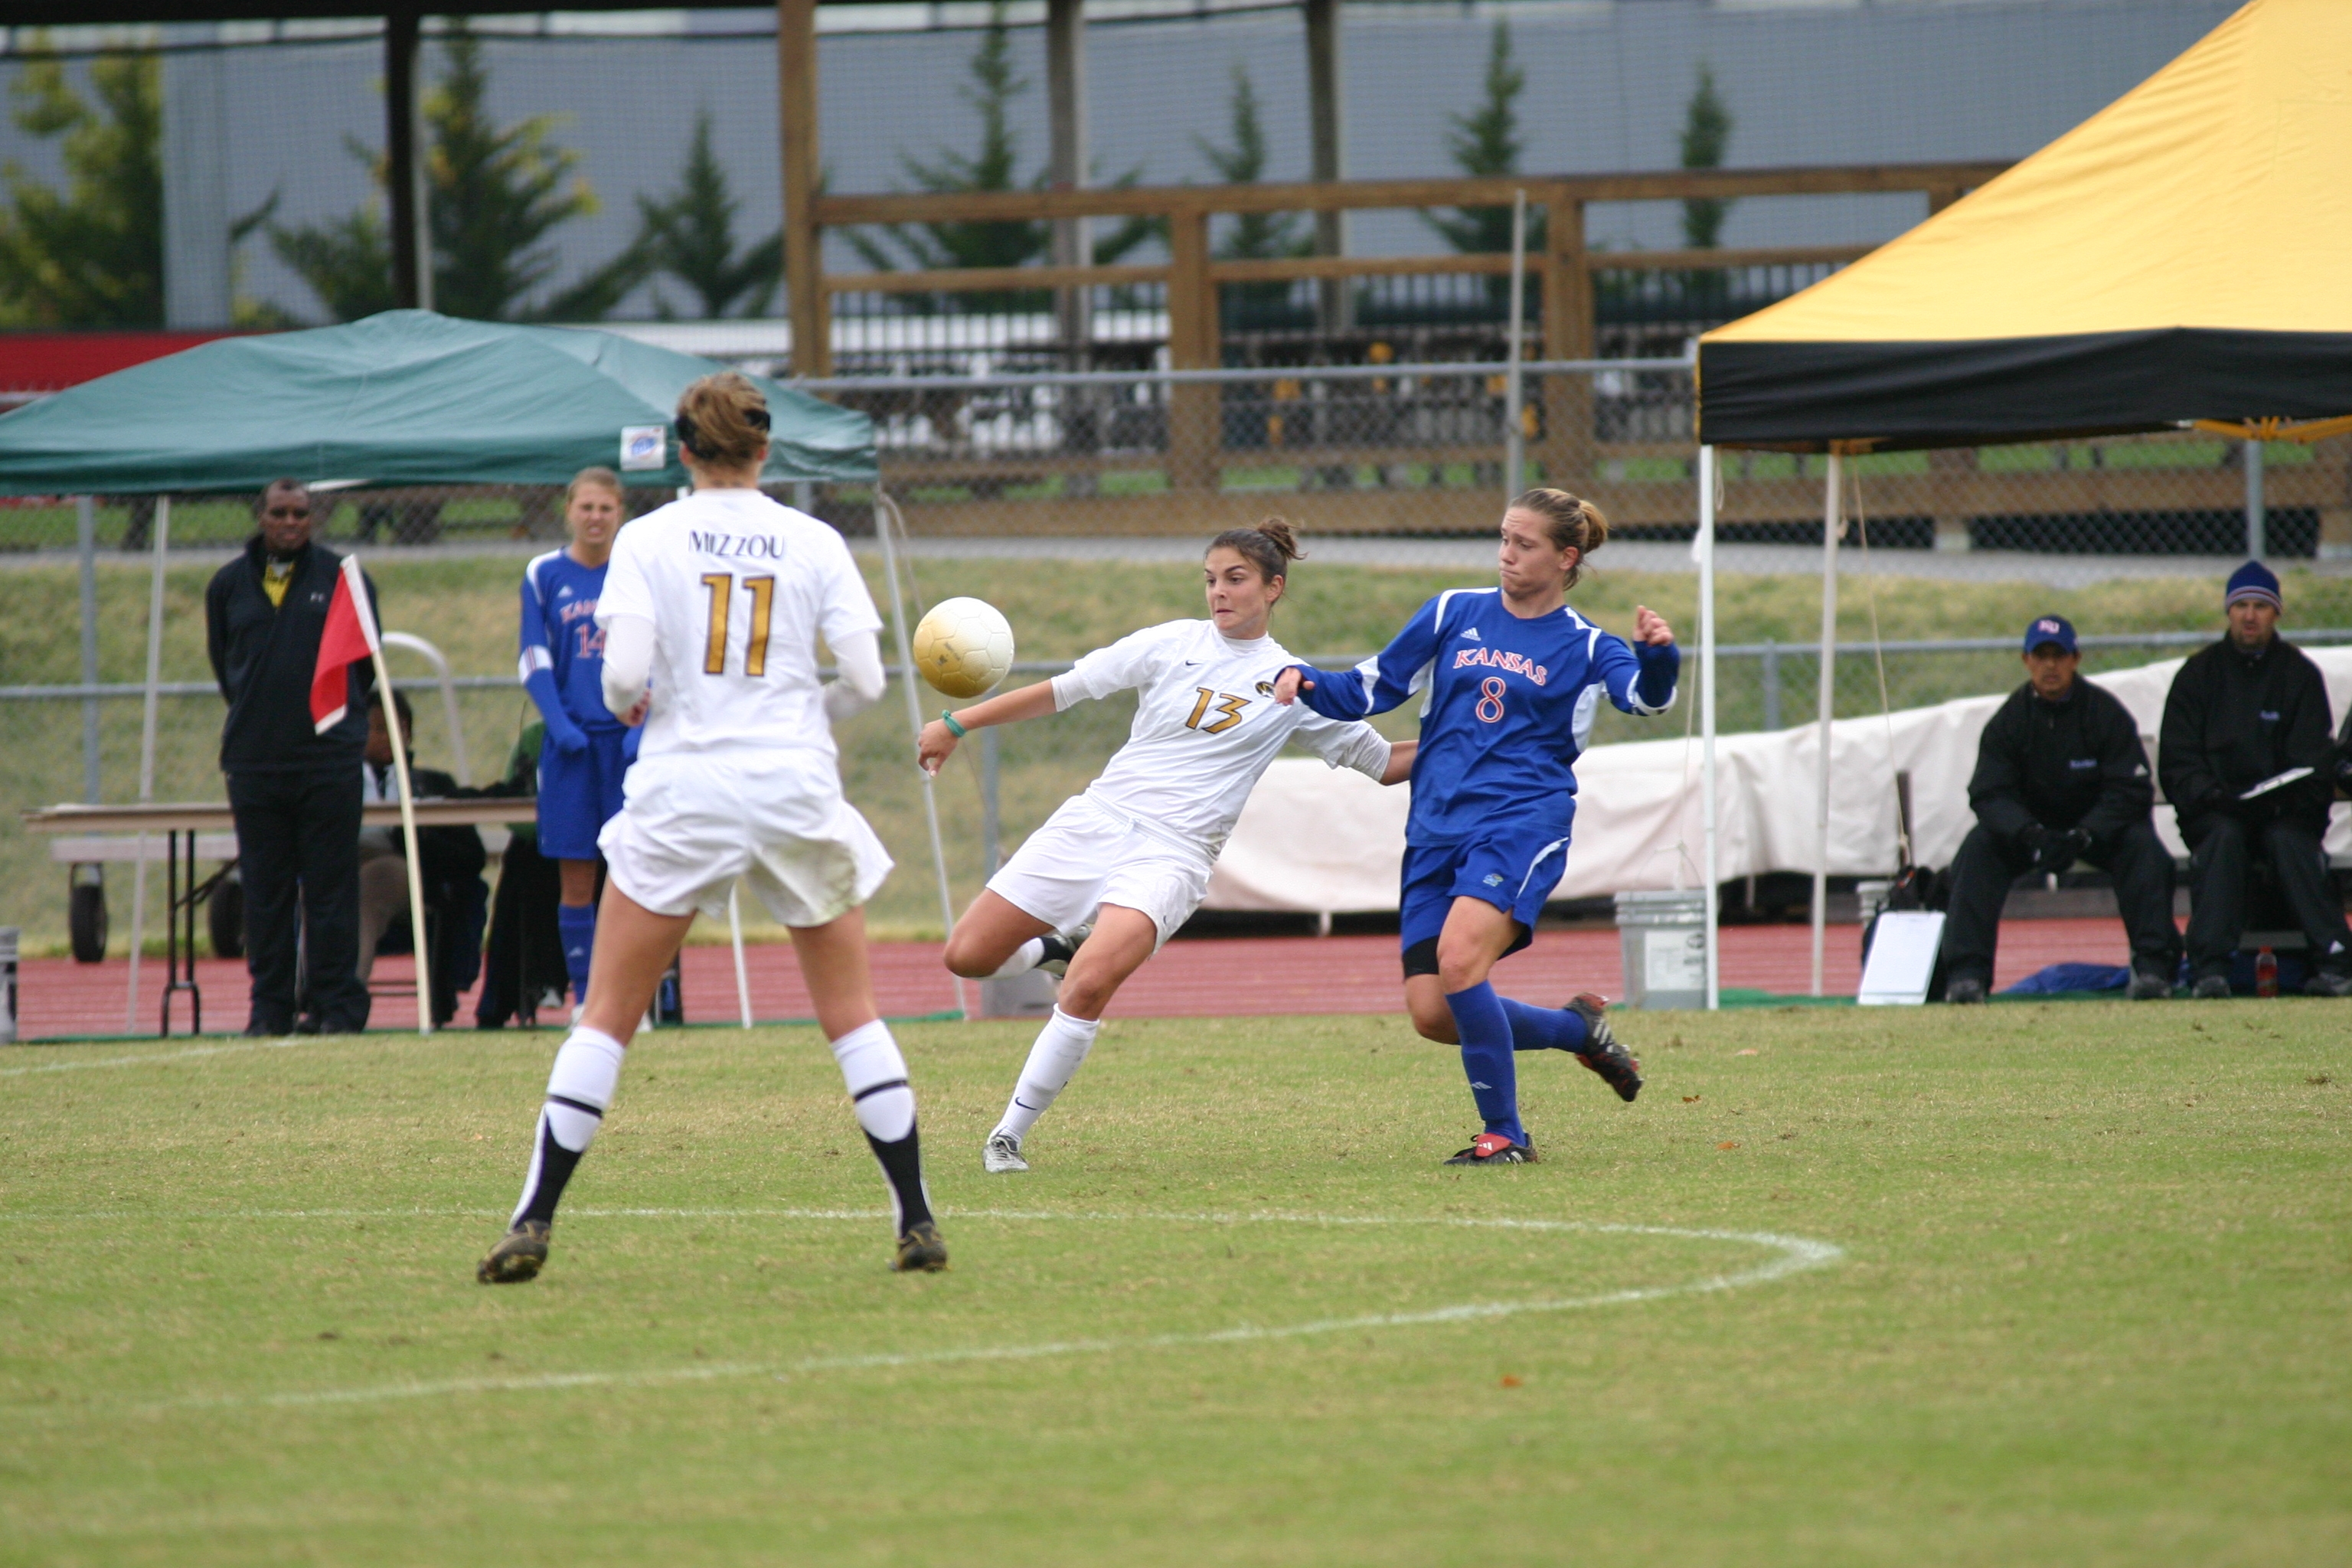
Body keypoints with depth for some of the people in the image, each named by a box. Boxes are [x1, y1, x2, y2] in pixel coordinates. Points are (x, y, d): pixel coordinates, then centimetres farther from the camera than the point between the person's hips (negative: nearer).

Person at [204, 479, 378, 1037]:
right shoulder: (229, 585, 9)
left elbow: (366, 658, 10)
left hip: (329, 756, -2)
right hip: (254, 758, 2)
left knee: (331, 887, -2)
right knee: (266, 891, 4)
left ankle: (335, 1005, 1)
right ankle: (271, 1006, 8)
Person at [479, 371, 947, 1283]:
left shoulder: (648, 540, -2)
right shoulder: (814, 543, 2)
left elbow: (624, 672, -12)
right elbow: (865, 678, -2)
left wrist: (624, 703, 11)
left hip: (682, 791, -1)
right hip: (796, 788, 1)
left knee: (607, 1015, 6)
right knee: (852, 1014, 10)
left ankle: (533, 1223, -1)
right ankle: (917, 1223, 5)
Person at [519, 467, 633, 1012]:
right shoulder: (543, 576, 5)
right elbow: (534, 662, 3)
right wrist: (560, 725, -10)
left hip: (629, 737, 0)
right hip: (571, 742, 1)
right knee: (576, 880, 1)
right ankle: (584, 1001, 7)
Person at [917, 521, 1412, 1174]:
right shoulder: (1173, 644, 6)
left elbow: (1383, 762, 13)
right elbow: (1062, 690, 10)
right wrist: (956, 725, 9)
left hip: (1170, 856, -3)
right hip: (1096, 821, 3)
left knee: (1089, 985, -28)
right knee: (967, 956, -3)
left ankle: (1008, 1136, -15)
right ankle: (1061, 948, 30)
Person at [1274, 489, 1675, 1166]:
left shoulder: (1583, 646, 4)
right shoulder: (1454, 613, 13)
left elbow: (1646, 695, -14)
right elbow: (1369, 689, 17)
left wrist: (1658, 653, -36)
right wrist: (1305, 680, -1)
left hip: (1521, 826, -5)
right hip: (1436, 831, 5)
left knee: (1459, 963, -28)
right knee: (1432, 1015, -4)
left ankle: (1504, 1134, -13)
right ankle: (1578, 1028, 23)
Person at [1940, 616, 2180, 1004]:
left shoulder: (2106, 714, -14)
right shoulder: (2008, 721, -10)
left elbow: (2130, 792, -19)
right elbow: (1990, 795, -17)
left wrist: (2083, 836, -35)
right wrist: (2030, 834, -37)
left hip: (2098, 827, -1)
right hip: (2029, 824, 1)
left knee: (2144, 847, -31)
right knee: (1977, 848, -26)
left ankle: (2153, 967, -29)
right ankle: (1966, 972, -29)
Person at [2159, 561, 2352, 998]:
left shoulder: (2301, 675, 7)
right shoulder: (2198, 674, 8)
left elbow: (2313, 762, -1)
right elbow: (2176, 762, 2)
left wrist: (2283, 801, -20)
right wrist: (2209, 795, -18)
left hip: (2284, 811, 0)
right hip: (2213, 810, 0)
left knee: (2290, 839, -32)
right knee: (2222, 836, -33)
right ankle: (2210, 969, -40)